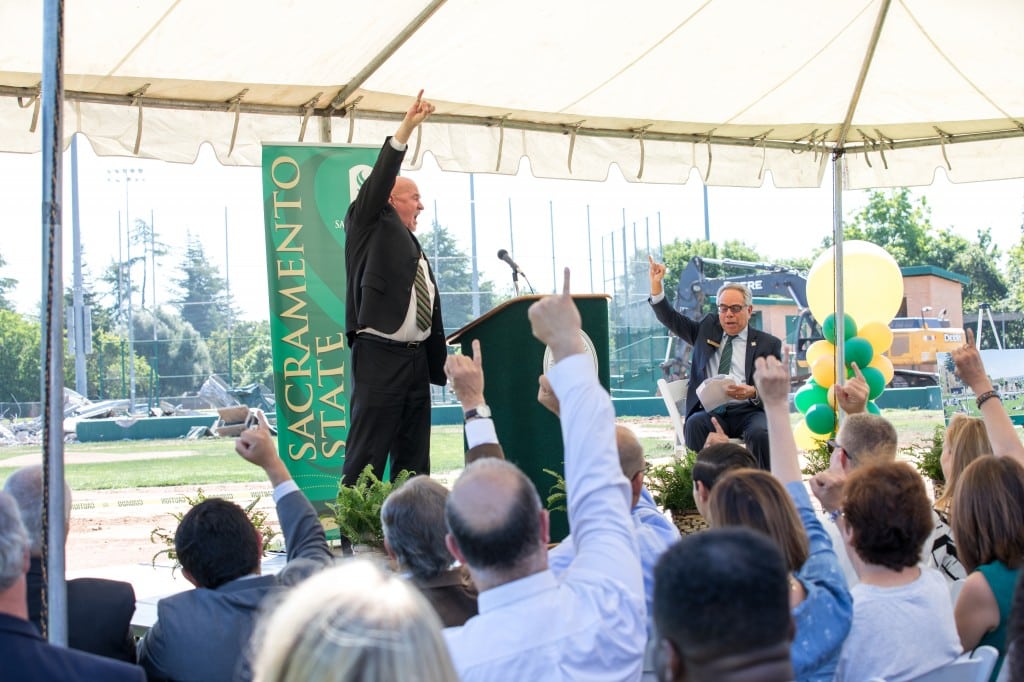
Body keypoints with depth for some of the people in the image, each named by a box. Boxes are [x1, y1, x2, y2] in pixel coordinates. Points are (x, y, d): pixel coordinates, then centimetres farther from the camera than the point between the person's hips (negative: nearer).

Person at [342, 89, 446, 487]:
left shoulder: (415, 248, 21)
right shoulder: (369, 229, 2)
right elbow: (378, 183, -14)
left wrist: (439, 365, 15)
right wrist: (406, 129, -20)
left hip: (417, 359, 8)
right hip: (378, 358, -8)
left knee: (414, 462, 9)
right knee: (366, 458, -9)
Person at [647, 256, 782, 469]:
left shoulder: (768, 344, 12)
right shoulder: (707, 329, 21)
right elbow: (670, 318, 20)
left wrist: (753, 392, -17)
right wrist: (656, 285, 5)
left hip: (748, 410, -2)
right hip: (711, 411, 2)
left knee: (760, 433, -34)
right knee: (694, 425, -32)